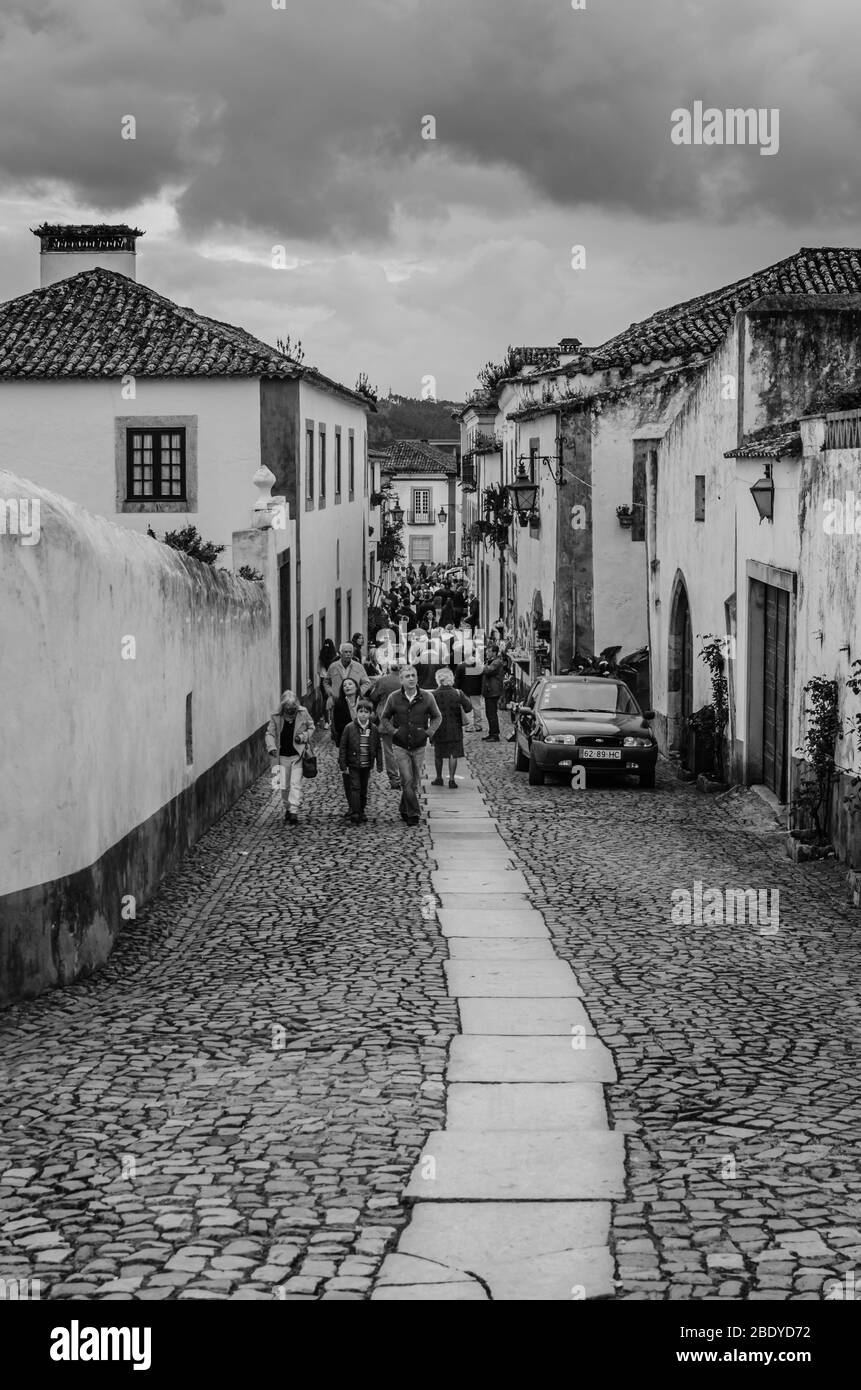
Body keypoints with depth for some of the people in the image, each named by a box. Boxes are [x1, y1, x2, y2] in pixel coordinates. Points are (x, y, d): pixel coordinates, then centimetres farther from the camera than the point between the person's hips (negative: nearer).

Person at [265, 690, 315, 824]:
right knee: (284, 786, 7)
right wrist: (271, 747, -18)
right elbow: (270, 734, 0)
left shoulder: (303, 713, -5)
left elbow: (311, 728, 8)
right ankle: (287, 809, 26)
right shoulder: (276, 717, -5)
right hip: (282, 756, 2)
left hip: (297, 755, -2)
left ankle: (294, 812, -13)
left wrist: (303, 736, -12)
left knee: (295, 784, -11)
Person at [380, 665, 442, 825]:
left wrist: (429, 732, -4)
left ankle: (404, 809, 27)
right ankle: (413, 813, -9)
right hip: (400, 746, -2)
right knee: (407, 780, -12)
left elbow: (437, 717, 11)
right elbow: (385, 718, 12)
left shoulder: (427, 697, -3)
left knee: (415, 782, 9)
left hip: (419, 746, 2)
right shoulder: (394, 698, -4)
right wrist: (392, 731, -5)